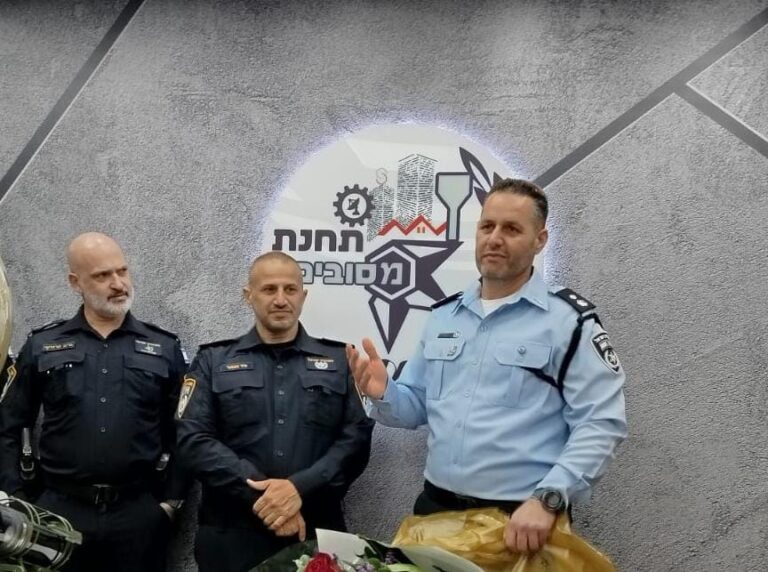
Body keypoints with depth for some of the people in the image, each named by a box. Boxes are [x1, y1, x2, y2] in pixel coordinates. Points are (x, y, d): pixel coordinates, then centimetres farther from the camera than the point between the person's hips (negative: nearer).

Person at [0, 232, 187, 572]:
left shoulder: (165, 349, 5)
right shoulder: (42, 346, 5)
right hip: (59, 509, 0)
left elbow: (183, 433, 6)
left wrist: (171, 499, 0)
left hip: (139, 511, 0)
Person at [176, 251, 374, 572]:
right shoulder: (214, 362, 7)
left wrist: (300, 488, -17)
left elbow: (356, 439, -2)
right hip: (230, 534, 0)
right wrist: (259, 494, -16)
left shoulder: (338, 362, 7)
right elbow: (194, 439, -5)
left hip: (317, 533, 0)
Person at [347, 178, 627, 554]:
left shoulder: (568, 321, -8)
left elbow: (601, 422, -13)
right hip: (437, 508, 5)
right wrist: (383, 395, -7)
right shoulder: (443, 315, 9)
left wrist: (547, 499, -22)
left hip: (522, 519, -5)